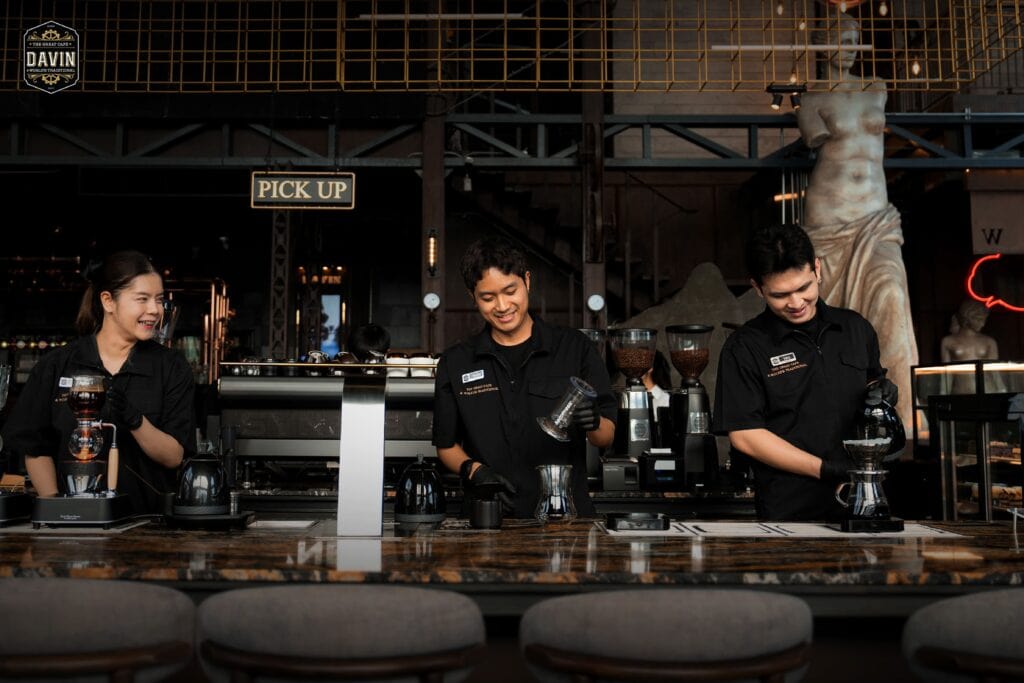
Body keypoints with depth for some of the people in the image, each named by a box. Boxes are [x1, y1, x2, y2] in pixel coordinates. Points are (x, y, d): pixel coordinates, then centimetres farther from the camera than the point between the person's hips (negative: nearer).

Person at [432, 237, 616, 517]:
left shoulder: (574, 348, 7)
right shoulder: (455, 363, 11)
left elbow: (607, 437, 7)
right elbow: (447, 445, 16)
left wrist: (593, 423, -14)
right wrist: (474, 470, -3)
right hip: (490, 516, 1)